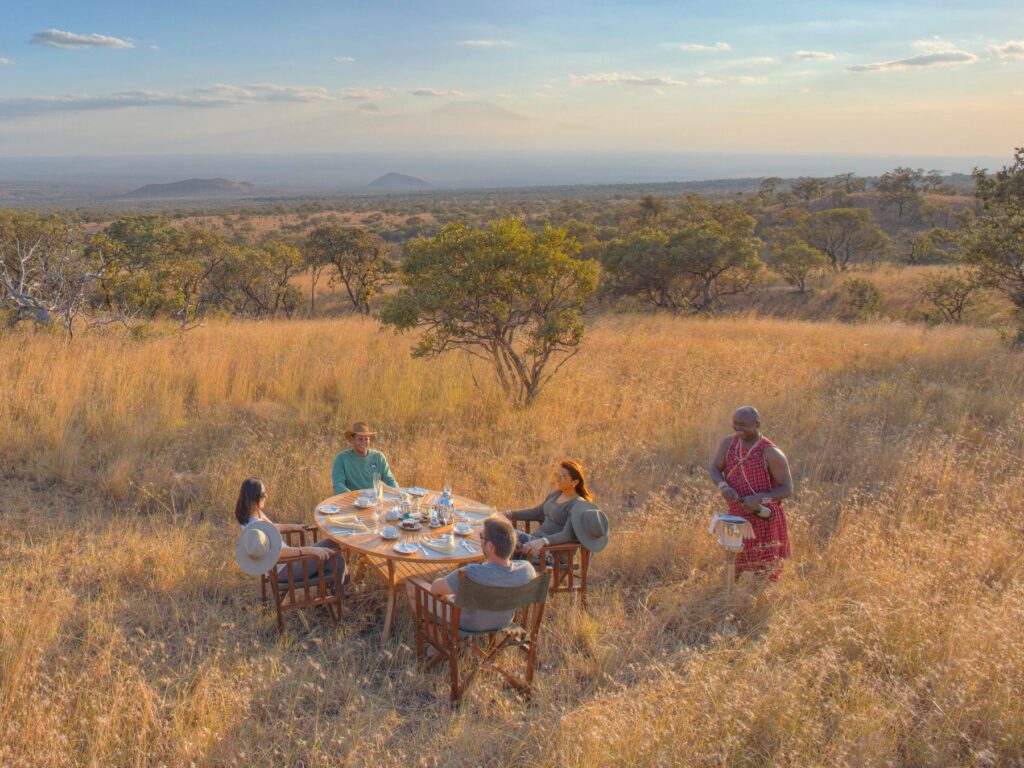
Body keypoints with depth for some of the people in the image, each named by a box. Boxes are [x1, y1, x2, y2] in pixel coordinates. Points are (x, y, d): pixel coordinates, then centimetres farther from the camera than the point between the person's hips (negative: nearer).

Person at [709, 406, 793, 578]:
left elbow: (787, 489, -16)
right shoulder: (729, 443, -2)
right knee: (732, 570, 15)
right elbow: (715, 469, 2)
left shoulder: (771, 453, -18)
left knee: (764, 573, 5)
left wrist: (760, 499, -31)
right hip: (736, 518, 5)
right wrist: (723, 486, -21)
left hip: (764, 519, -5)